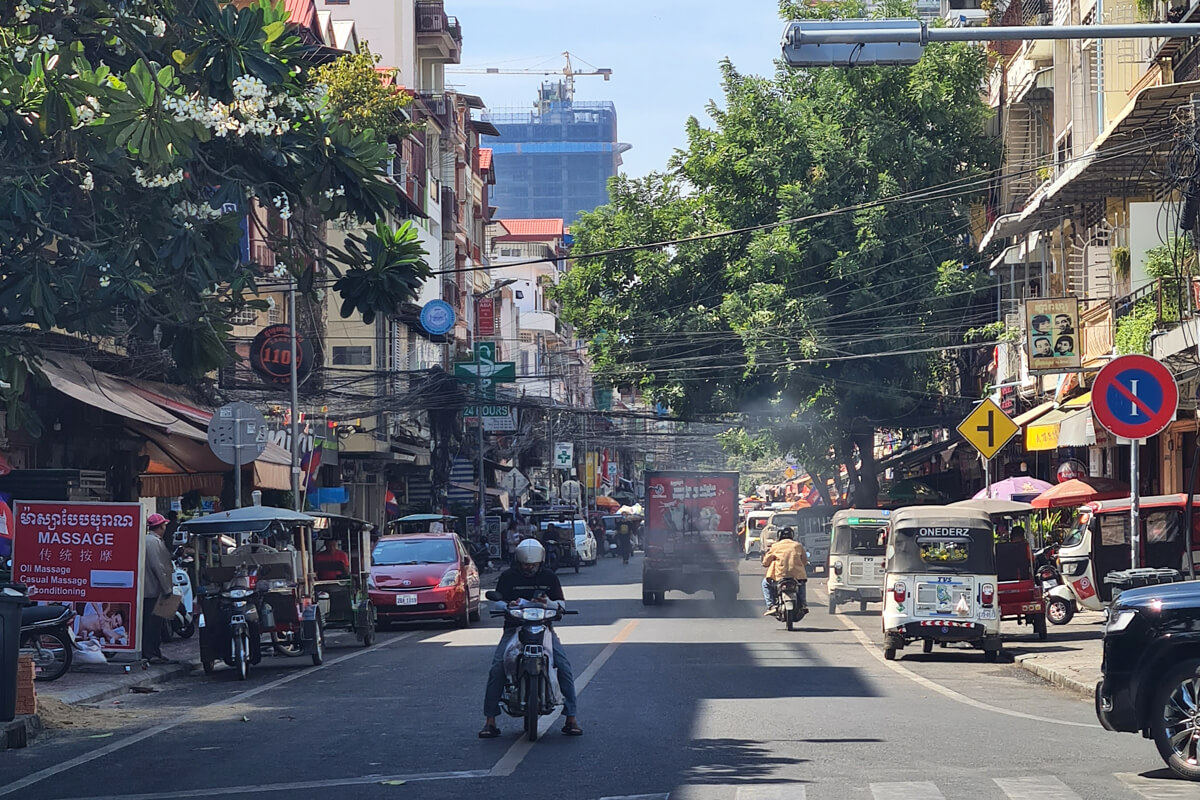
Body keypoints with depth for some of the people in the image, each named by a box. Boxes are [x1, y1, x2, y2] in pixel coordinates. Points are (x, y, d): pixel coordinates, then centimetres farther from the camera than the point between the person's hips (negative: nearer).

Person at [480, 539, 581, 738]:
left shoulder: (549, 577, 9)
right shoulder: (508, 576, 6)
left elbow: (561, 603, 6)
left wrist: (548, 603, -17)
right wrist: (509, 604, -19)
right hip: (514, 628, -1)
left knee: (564, 665, -19)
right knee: (497, 667, -21)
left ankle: (571, 718, -9)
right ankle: (490, 720, -14)